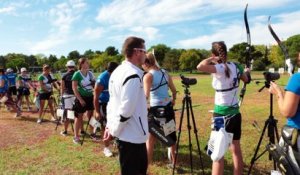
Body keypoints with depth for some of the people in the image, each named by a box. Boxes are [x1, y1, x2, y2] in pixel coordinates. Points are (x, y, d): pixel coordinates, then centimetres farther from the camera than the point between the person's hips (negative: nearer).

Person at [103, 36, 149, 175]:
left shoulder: (117, 71, 9)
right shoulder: (133, 75, -22)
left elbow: (113, 101, 12)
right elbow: (126, 109, -24)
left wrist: (110, 125, 12)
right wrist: (114, 130, -11)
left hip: (124, 134, 9)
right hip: (132, 136, -9)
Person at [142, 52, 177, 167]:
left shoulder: (148, 76, -12)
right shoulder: (165, 73, 7)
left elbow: (146, 95, -23)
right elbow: (174, 90, 13)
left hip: (156, 109, -6)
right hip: (168, 107, 6)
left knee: (150, 139, 6)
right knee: (171, 136, 19)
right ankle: (173, 162, 34)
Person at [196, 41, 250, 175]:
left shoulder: (220, 69, -18)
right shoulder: (236, 66, 2)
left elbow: (200, 67, -35)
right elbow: (246, 80, 20)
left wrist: (212, 59, -15)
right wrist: (247, 71, 42)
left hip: (222, 115, -7)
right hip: (235, 113, 7)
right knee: (236, 150, 17)